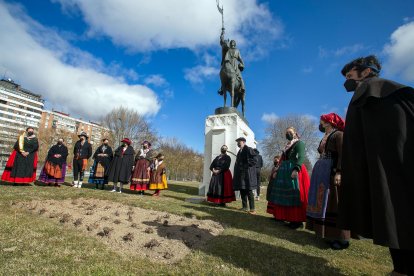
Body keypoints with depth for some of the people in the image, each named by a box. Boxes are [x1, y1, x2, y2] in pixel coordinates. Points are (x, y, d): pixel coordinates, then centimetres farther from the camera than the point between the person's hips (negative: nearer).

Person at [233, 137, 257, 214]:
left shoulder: (248, 149, -9)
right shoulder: (240, 151, 17)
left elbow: (253, 161, -16)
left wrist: (246, 167, -16)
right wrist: (237, 171, 13)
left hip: (247, 173, -9)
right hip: (240, 174, 9)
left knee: (248, 191, -7)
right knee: (242, 190, 10)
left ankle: (252, 209, -2)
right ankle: (244, 207, 18)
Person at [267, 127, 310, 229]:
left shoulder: (299, 143, -2)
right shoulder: (287, 146, 21)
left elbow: (301, 157, -16)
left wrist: (296, 169, -29)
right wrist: (278, 171, 17)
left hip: (293, 170, -8)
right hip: (284, 171, 8)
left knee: (294, 195, -8)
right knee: (285, 194, 11)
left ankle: (298, 220, -2)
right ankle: (282, 215, 20)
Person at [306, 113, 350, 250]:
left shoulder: (338, 135, -6)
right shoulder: (324, 138, 19)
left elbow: (343, 155, -16)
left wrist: (338, 172, -25)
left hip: (331, 172, -9)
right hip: (321, 172, 9)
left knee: (333, 202, -7)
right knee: (323, 201, 11)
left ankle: (342, 238, 3)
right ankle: (329, 233, 22)